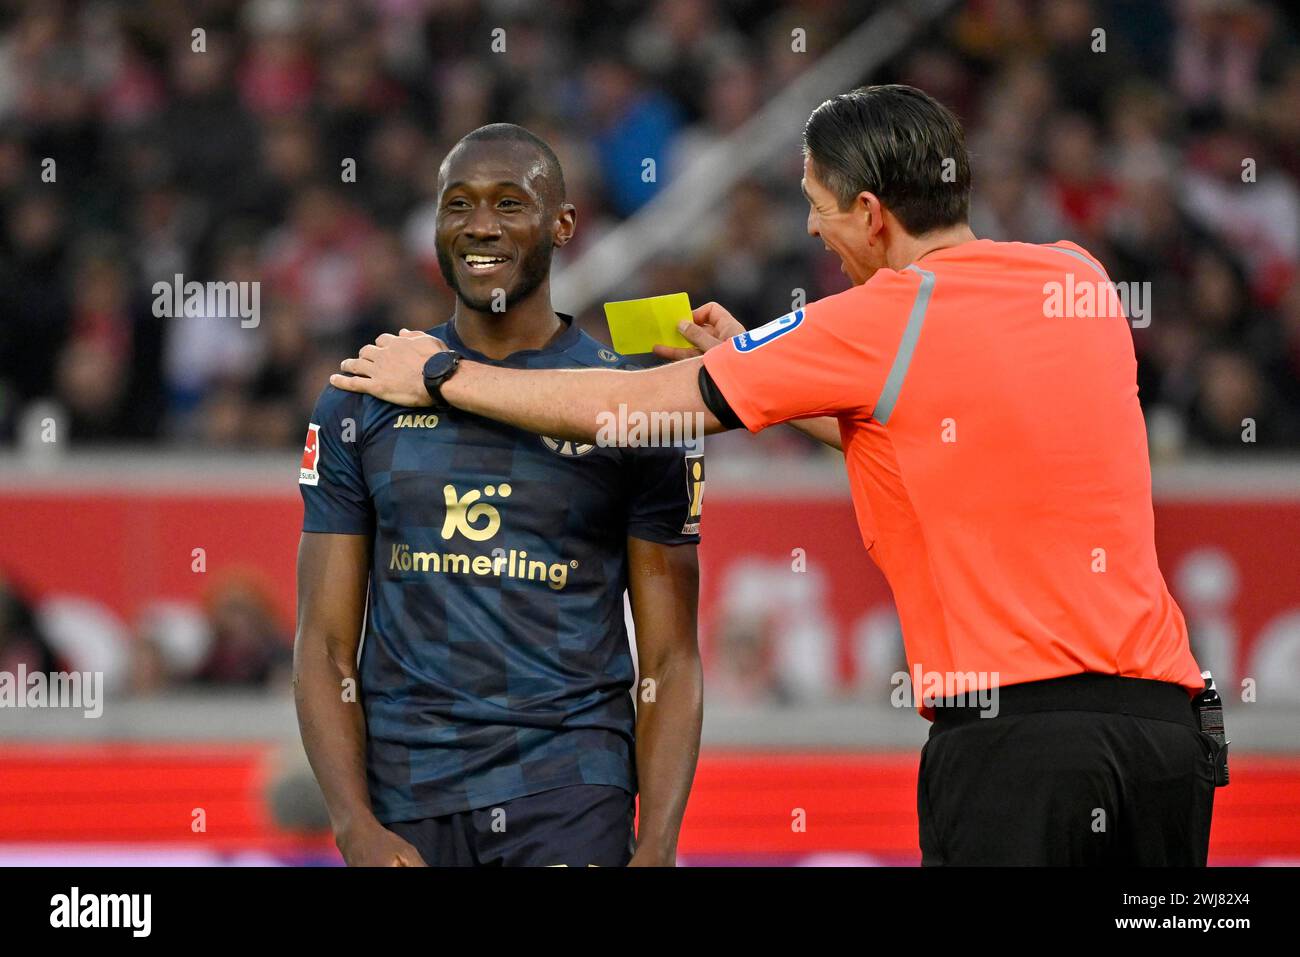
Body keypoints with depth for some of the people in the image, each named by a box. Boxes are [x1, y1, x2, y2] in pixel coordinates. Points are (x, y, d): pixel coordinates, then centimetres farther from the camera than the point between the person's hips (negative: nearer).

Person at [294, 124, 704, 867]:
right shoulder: (362, 402, 8)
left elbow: (670, 662, 2)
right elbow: (326, 645, 6)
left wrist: (659, 848, -10)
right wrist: (357, 826, -7)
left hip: (571, 792, -2)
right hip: (406, 797, 2)